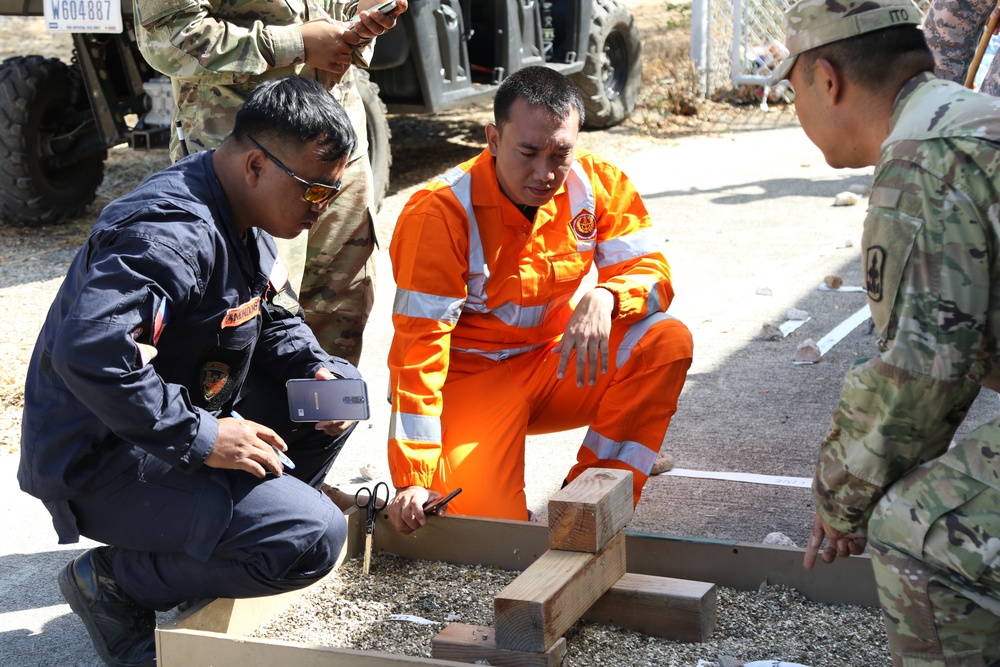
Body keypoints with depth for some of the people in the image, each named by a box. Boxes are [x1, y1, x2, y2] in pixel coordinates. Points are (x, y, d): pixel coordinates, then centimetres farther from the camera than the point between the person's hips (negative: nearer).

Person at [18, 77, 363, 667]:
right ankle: (111, 581, -5)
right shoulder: (169, 233, -27)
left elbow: (276, 315, 19)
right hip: (100, 462, -10)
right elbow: (88, 353, -39)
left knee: (341, 386, 10)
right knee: (312, 539, -22)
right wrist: (201, 439, -31)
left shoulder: (243, 220, 5)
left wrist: (313, 370, -3)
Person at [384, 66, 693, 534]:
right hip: (471, 378, -4)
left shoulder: (598, 184, -8)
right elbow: (420, 347, -24)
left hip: (560, 367, 5)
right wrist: (414, 481, -30)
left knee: (668, 343, -20)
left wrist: (604, 298, -34)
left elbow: (650, 272, -8)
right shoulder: (441, 211, -22)